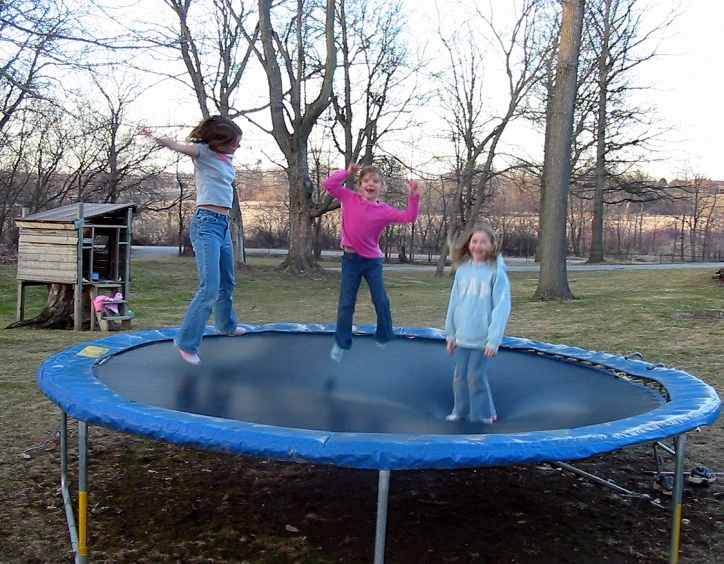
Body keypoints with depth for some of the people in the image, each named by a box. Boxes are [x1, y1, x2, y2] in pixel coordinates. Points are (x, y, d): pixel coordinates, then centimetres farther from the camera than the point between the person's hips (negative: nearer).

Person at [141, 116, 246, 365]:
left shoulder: (227, 159, 14)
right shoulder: (203, 152, -7)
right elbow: (178, 146, -27)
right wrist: (159, 139, -48)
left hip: (224, 225, 8)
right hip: (207, 224, -8)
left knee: (227, 282, 24)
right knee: (210, 288, -16)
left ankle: (225, 324, 46)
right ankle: (186, 342, -7)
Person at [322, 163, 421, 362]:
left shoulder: (384, 210, -5)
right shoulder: (349, 199, -3)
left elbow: (409, 217, -11)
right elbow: (328, 184, -3)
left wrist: (413, 197, -21)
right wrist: (347, 173, -6)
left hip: (373, 261, 0)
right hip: (350, 259, 0)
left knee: (381, 302, 4)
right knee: (346, 303, 5)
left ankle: (384, 340, 23)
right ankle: (341, 343, 16)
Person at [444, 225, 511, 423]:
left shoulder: (497, 272, -11)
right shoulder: (462, 270, 4)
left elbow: (501, 308, -13)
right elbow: (454, 303, 10)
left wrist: (494, 340, -17)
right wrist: (450, 333, 11)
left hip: (482, 338, -5)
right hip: (462, 337, 5)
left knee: (476, 377, -1)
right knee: (460, 376, 13)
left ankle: (483, 416, 16)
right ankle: (460, 411, 29)